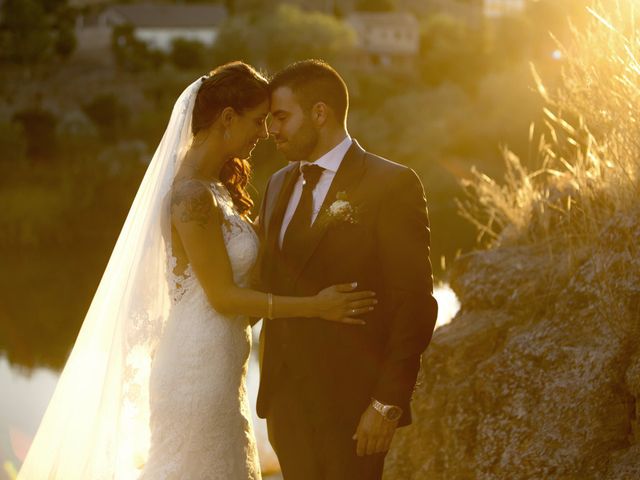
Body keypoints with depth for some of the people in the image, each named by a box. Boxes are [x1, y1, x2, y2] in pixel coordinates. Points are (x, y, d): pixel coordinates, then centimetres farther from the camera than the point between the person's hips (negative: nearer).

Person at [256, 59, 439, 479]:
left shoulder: (392, 185, -8)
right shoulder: (279, 185, 13)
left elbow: (415, 304, -11)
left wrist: (387, 404, -15)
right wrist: (269, 398, 12)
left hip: (352, 404, -6)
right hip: (287, 401, 6)